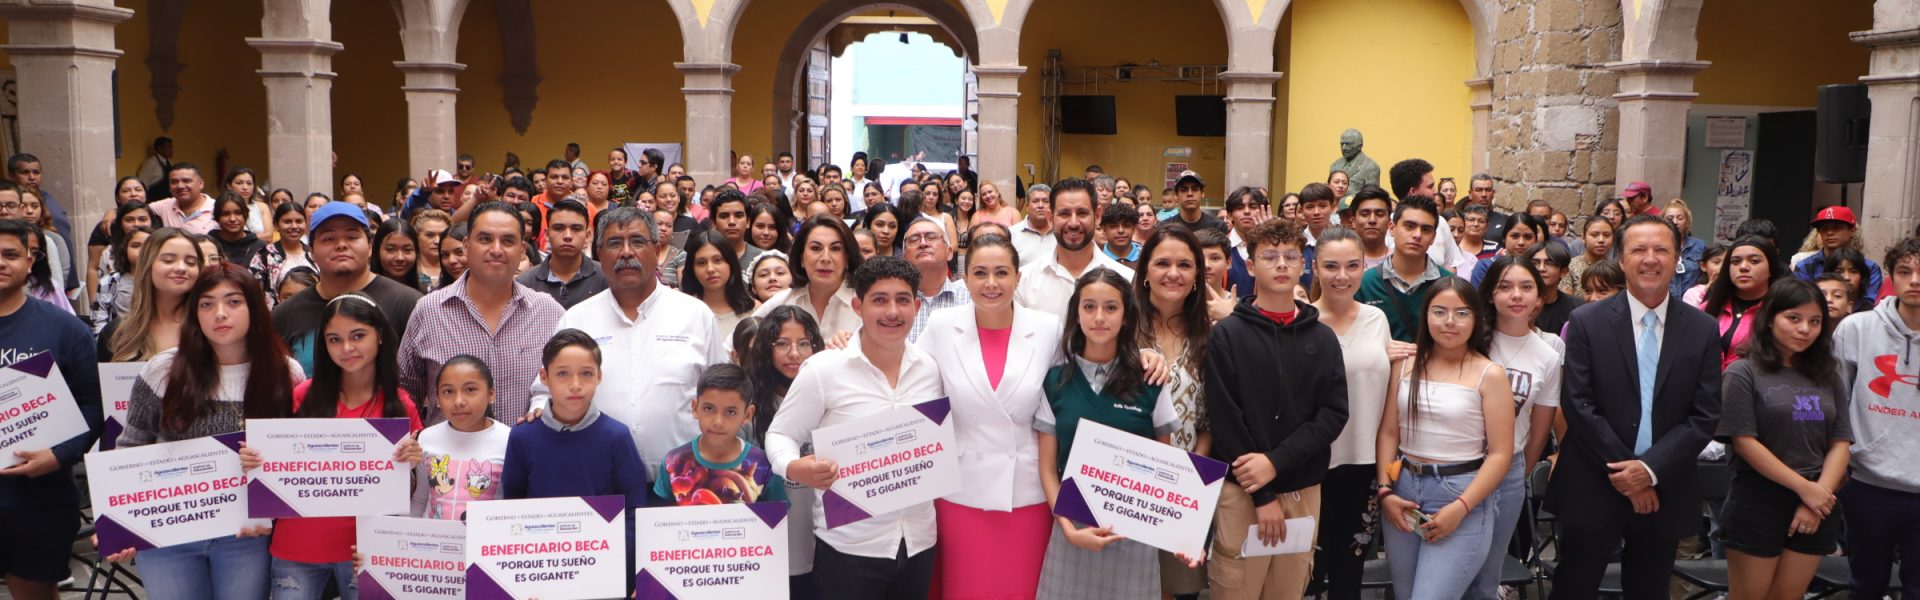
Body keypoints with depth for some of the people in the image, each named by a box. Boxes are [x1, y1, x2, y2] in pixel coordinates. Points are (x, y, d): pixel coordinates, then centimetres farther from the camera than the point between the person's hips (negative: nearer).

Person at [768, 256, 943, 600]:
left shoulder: (930, 369, 4)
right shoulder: (824, 369, -9)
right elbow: (779, 435, -5)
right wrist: (795, 469, -24)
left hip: (919, 541, 4)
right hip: (848, 545, -4)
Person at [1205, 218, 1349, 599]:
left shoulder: (1322, 338, 8)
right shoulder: (1227, 335, -2)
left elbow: (1334, 413, -1)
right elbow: (1224, 420, -7)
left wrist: (1276, 462, -15)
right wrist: (1262, 495, -12)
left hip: (1304, 489, 3)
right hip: (1242, 490, -3)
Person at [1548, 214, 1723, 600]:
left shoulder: (1702, 329, 3)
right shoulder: (1587, 322, -4)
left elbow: (1705, 415, -2)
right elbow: (1577, 405, -9)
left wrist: (1651, 469, -13)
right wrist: (1623, 470, -13)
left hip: (1664, 491, 2)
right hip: (1593, 489, -2)